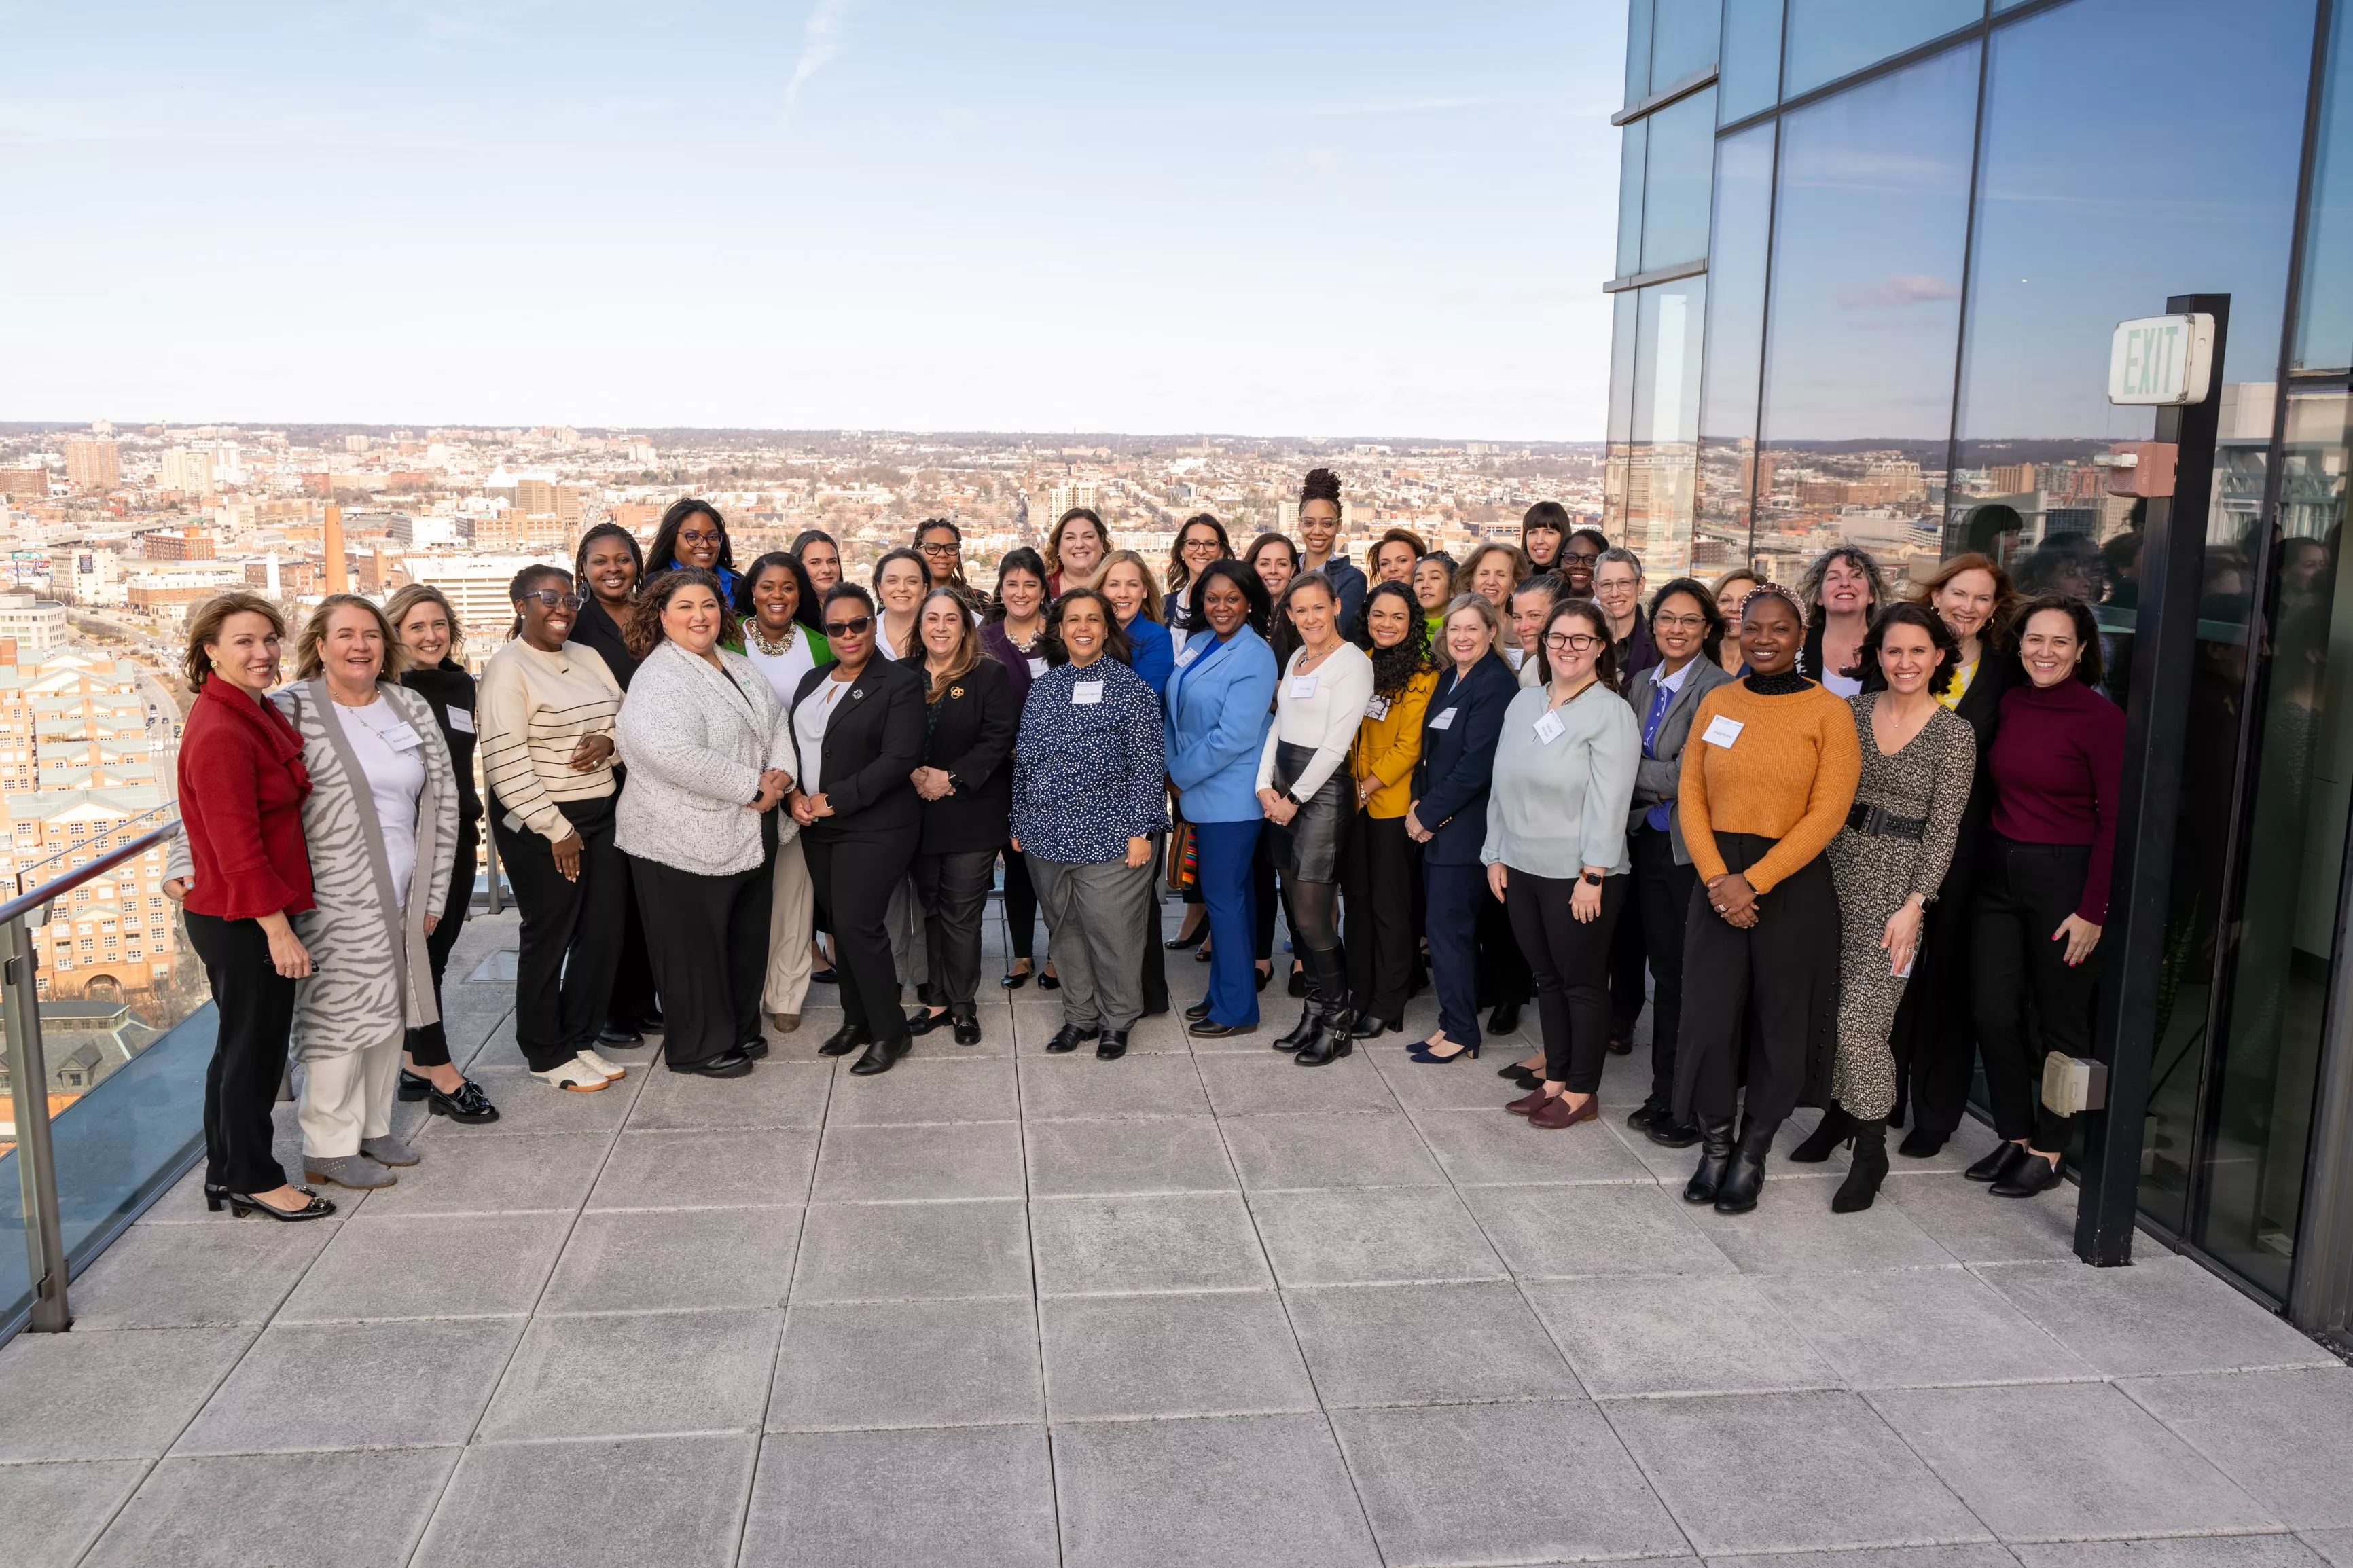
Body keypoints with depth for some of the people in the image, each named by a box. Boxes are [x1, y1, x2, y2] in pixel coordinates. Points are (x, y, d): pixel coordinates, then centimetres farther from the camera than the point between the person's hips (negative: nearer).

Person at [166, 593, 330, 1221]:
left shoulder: (254, 711, 8)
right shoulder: (220, 734, -22)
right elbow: (237, 847, -23)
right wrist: (278, 929, -22)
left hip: (242, 914, 10)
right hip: (244, 921, -10)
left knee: (242, 1045, 19)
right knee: (254, 1048, 4)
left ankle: (226, 1172, 32)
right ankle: (254, 1180, 19)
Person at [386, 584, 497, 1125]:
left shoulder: (461, 684, 11)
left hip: (457, 837, 6)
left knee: (436, 953, 12)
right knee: (417, 956, -2)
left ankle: (416, 1065, 23)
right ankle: (442, 1078, 2)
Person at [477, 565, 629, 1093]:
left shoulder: (587, 659, 12)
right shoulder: (507, 669, -11)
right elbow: (505, 763, -17)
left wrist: (610, 738, -7)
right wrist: (556, 830, -16)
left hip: (602, 814, 7)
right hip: (540, 826, -7)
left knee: (604, 931, 8)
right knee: (548, 938, 3)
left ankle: (580, 1039, 25)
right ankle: (547, 1055, 19)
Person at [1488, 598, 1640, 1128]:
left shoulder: (1610, 712, -10)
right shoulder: (1524, 703, 10)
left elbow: (1609, 801, -15)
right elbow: (1503, 784, 13)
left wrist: (1593, 876, -19)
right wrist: (1496, 855, 10)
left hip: (1578, 876, -6)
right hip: (1522, 867, 6)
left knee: (1582, 982, 5)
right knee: (1546, 978, 14)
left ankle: (1581, 1092, 16)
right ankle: (1555, 1080, 26)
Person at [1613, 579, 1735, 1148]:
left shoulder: (1719, 689, -10)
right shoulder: (1642, 684, 12)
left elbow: (1691, 776, -16)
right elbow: (1623, 758, 15)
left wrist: (1630, 771, -7)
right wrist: (1658, 787, -3)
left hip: (1693, 849, -6)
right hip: (1647, 840, 6)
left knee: (1686, 977, -1)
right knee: (1662, 967, 12)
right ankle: (1664, 1097, 21)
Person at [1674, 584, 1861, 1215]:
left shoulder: (1828, 711, -5)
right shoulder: (1717, 703, 6)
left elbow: (1826, 813, -10)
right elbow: (1691, 796, 3)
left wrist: (1753, 880, -15)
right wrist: (1717, 877, -10)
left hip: (1791, 882, -2)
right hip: (1718, 880, 3)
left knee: (1780, 1021, 7)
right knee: (1708, 1016, 0)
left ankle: (1752, 1157, 24)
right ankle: (1715, 1147, 20)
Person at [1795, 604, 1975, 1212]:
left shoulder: (1954, 734, -3)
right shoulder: (1853, 712, 7)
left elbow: (1943, 828, -6)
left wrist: (1914, 906, -12)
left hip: (1898, 877, -4)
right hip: (1837, 864, 4)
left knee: (1862, 1016, -8)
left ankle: (1871, 1151, 6)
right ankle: (1838, 1113, 30)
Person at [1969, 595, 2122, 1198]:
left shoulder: (2101, 718, -10)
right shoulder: (2009, 704, 6)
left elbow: (2114, 821, -10)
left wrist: (2093, 910, -13)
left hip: (2064, 877, -5)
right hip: (1998, 871, 5)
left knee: (2059, 1021, 6)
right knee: (1993, 1012, 6)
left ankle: (2048, 1152, 20)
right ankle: (2014, 1136, 23)